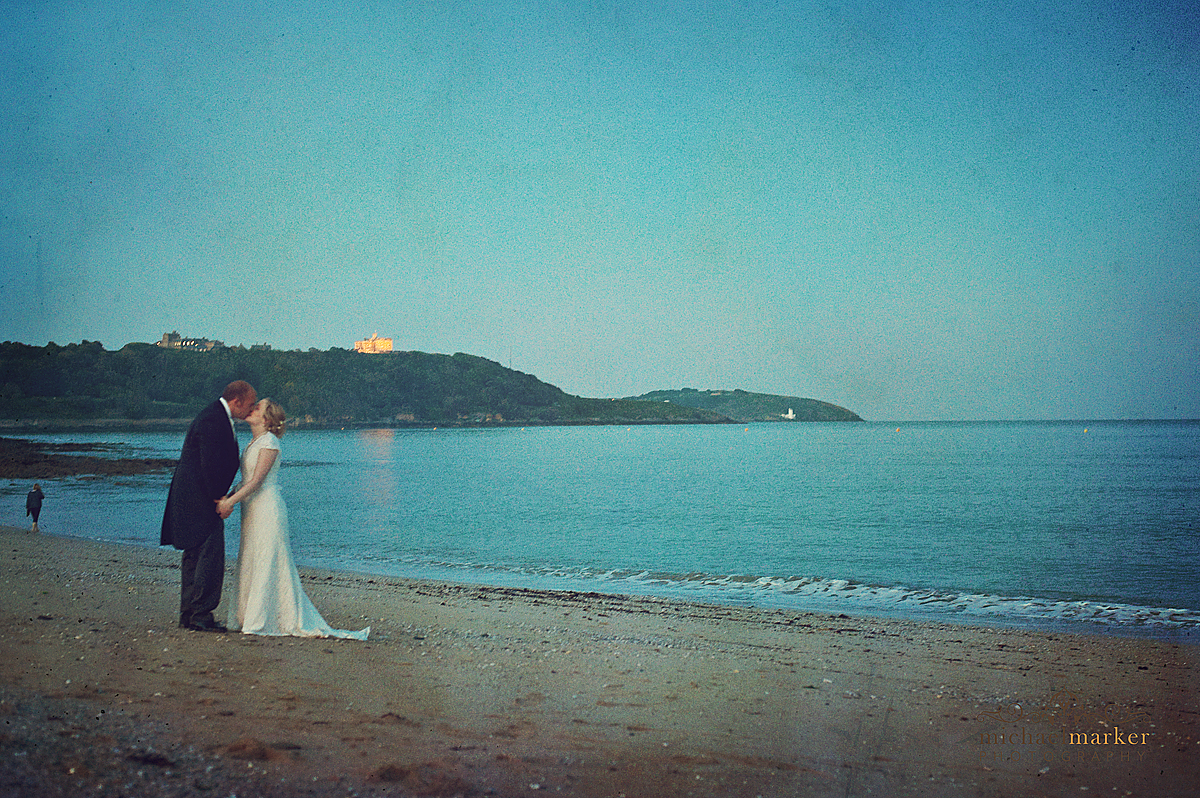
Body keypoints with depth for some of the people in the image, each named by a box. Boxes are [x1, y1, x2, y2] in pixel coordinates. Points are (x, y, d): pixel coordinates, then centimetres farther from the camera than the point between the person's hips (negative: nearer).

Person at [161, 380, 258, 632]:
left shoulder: (217, 417, 14)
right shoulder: (213, 421, -19)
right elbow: (211, 465, -22)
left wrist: (223, 497, 13)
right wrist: (220, 500, -14)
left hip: (192, 502, 11)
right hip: (201, 502, -11)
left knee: (194, 557, 14)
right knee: (210, 558, -7)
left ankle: (189, 614, 21)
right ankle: (200, 615, -2)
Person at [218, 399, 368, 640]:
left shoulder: (269, 442, -11)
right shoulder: (254, 442, 16)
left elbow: (256, 481, -17)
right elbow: (246, 481, 16)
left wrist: (230, 501, -21)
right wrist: (228, 498, 4)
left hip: (267, 511, -9)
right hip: (252, 512, 10)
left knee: (268, 565, -4)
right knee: (251, 564, 12)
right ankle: (251, 617, 19)